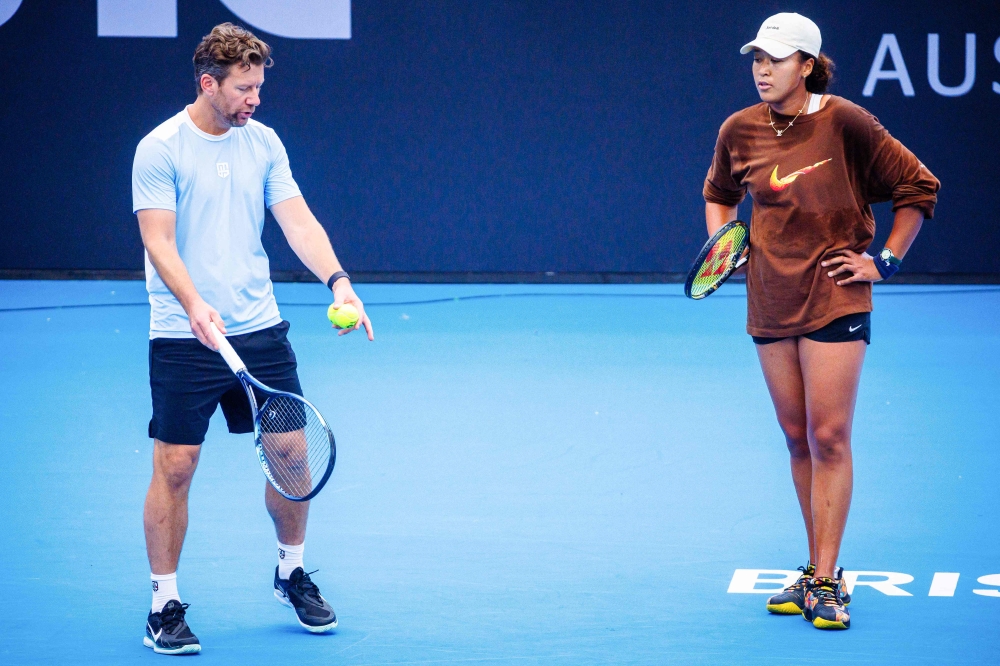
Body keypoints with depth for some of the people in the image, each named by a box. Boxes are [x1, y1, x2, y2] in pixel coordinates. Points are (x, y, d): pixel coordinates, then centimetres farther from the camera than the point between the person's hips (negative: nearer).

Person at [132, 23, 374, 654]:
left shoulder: (263, 143, 6)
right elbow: (159, 242, -16)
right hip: (184, 339, -4)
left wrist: (338, 281, -16)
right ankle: (165, 604, 9)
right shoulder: (161, 148, -9)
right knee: (175, 468, -3)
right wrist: (194, 305, -32)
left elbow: (299, 221, 1)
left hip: (261, 329, 5)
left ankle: (292, 572, 29)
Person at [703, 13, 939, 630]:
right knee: (797, 439, 9)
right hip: (770, 304, 5)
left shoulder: (846, 122, -10)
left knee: (828, 439, -8)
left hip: (835, 300, -5)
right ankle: (819, 571, 19)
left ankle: (826, 579, -5)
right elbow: (719, 193, 24)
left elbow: (919, 187, -2)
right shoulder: (739, 131, 3)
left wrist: (887, 260, -5)